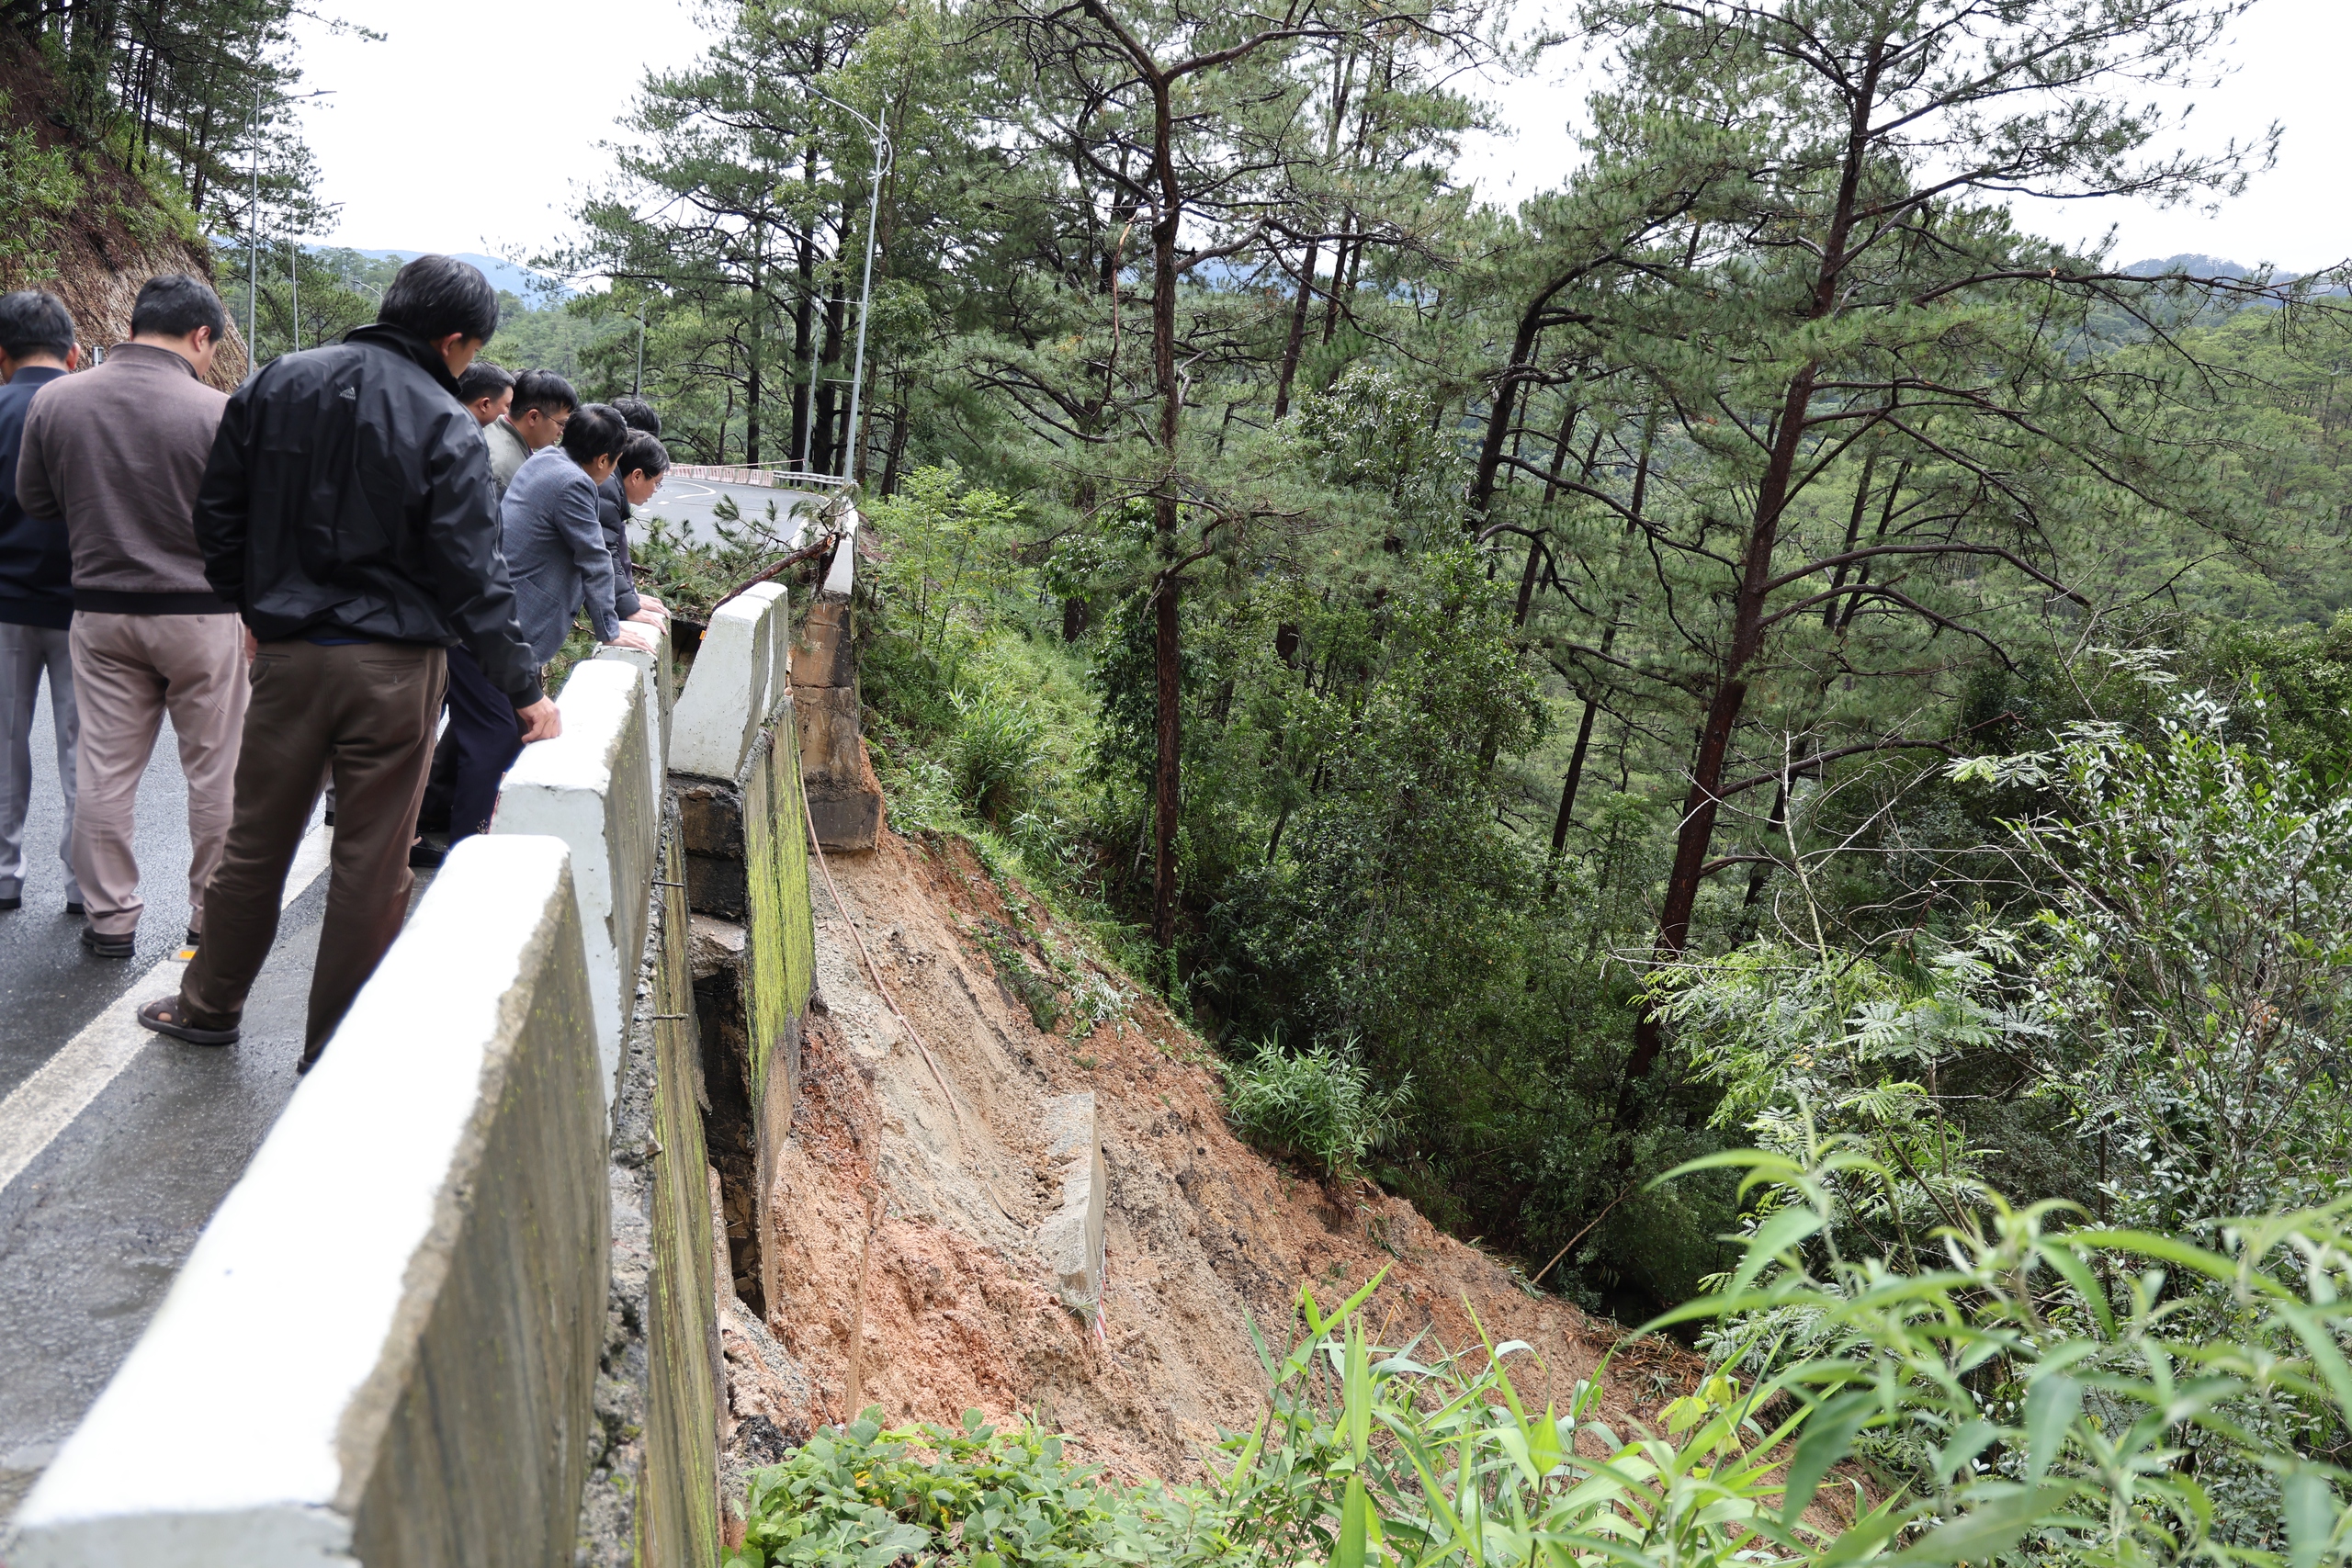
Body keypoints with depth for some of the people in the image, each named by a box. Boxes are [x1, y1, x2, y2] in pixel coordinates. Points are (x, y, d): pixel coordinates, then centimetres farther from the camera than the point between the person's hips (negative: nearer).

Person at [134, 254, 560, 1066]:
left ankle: (208, 1006, 34)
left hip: (287, 653, 5)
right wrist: (524, 687, -10)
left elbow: (218, 510, 8)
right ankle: (335, 1046, 16)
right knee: (371, 862, 6)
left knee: (257, 841, 19)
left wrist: (252, 604, 20)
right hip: (393, 664, -4)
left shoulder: (278, 382, 4)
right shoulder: (446, 427, -12)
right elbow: (473, 574, -15)